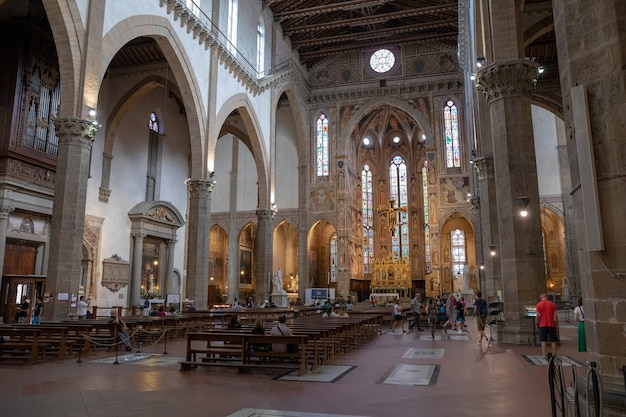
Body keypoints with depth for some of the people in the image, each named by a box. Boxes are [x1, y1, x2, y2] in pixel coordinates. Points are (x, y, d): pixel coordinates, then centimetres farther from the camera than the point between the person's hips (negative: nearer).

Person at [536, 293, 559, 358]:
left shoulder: (539, 304, -2)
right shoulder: (552, 304, 2)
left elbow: (537, 316, -5)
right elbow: (555, 316, -1)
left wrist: (537, 324, 5)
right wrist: (557, 325, 4)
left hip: (543, 325, -1)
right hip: (551, 325, 1)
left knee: (543, 341, 1)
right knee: (553, 341, 8)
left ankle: (544, 356, 0)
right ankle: (554, 355, 10)